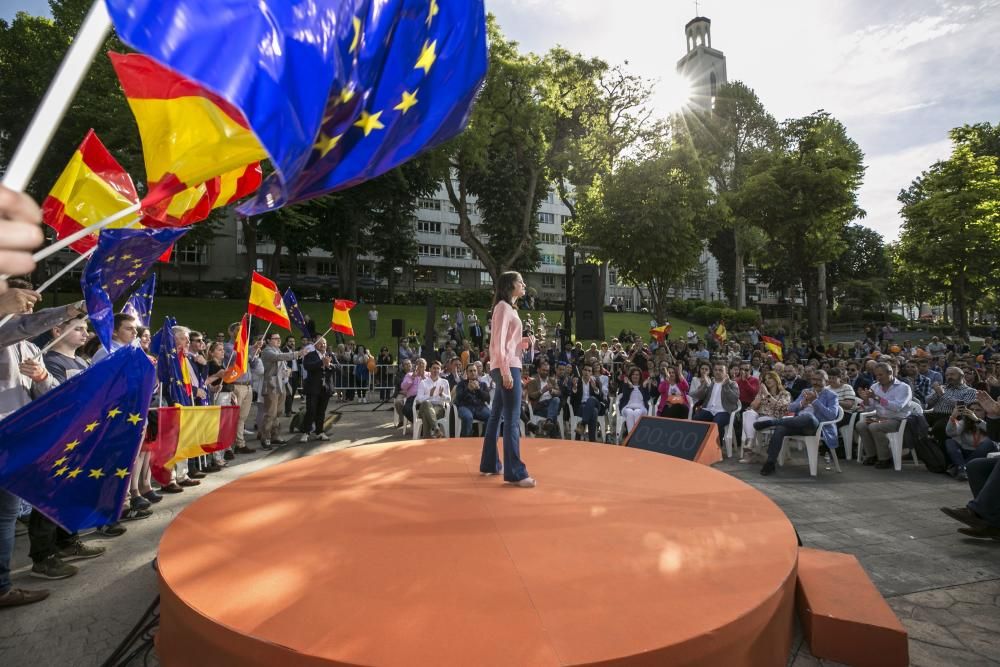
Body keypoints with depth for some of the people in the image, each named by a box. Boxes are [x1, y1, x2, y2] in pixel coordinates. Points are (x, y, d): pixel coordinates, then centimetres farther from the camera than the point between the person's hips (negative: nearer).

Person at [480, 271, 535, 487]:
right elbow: (499, 342, -16)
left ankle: (490, 464, 21)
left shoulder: (509, 307, 21)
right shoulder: (504, 306, -8)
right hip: (507, 367, -10)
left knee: (497, 416, 13)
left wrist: (525, 341, 5)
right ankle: (515, 472, -6)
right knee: (512, 420, -9)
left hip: (508, 367, 10)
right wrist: (506, 371, -21)